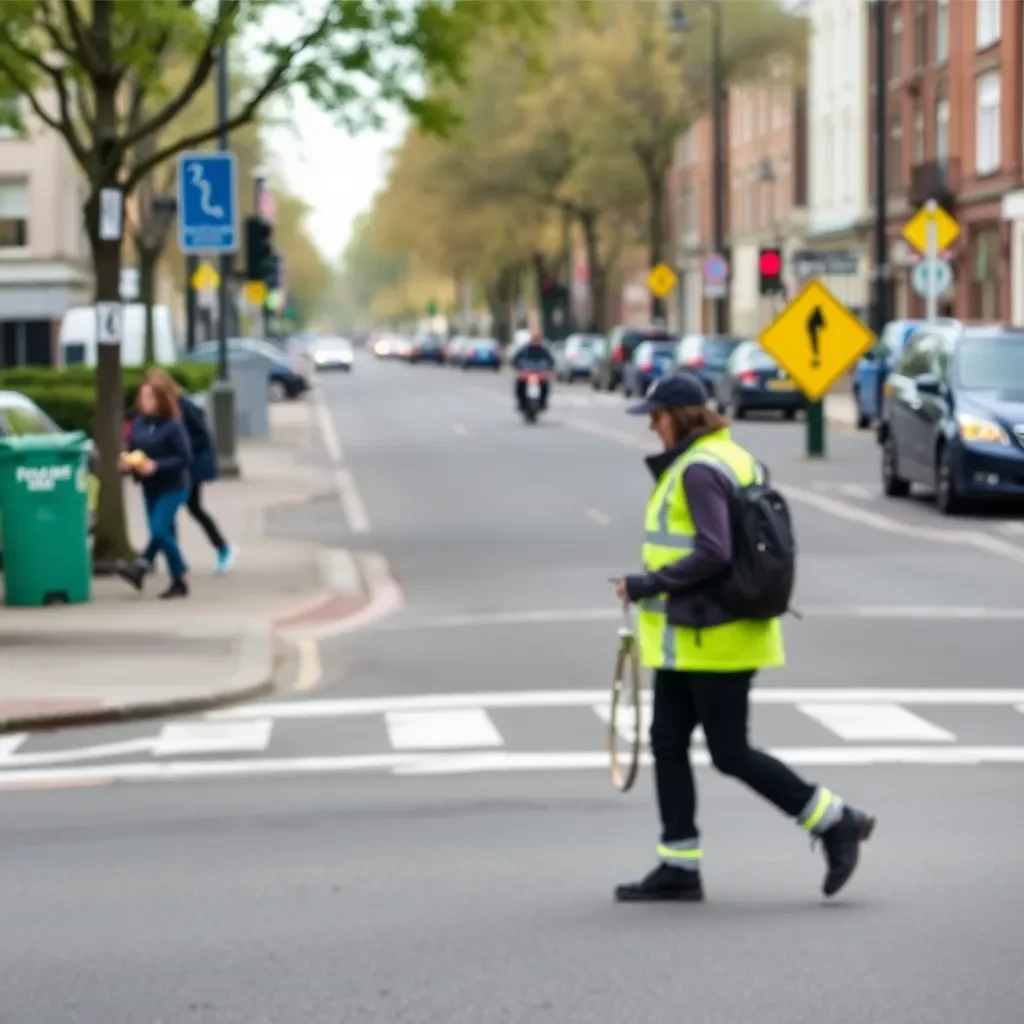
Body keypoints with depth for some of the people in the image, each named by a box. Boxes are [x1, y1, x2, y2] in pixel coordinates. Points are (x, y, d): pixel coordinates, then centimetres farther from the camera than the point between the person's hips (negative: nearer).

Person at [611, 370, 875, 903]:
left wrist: (647, 584, -19)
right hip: (687, 639, 11)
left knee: (731, 754, -4)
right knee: (667, 743, 9)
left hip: (712, 638, -11)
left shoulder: (699, 469, -18)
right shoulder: (734, 457, 14)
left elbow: (713, 553, -27)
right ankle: (679, 866, 12)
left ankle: (836, 823, 6)